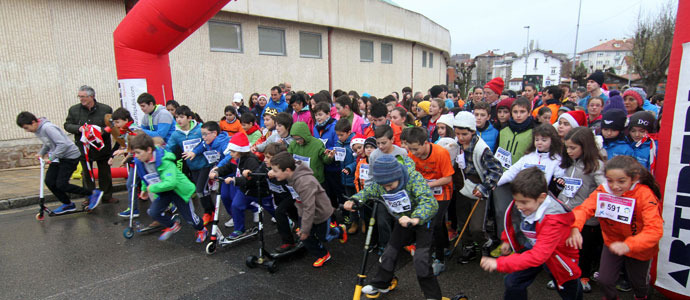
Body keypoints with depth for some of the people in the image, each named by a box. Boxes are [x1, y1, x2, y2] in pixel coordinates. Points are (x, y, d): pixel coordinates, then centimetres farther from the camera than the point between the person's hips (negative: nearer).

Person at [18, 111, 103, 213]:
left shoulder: (47, 127, -21)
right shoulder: (37, 130, 8)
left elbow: (63, 144, -28)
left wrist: (51, 157, -24)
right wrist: (41, 153, 8)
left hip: (70, 156, -9)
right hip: (59, 157, 9)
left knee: (61, 184, -12)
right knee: (49, 181, 4)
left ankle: (93, 193, -2)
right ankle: (68, 204, 17)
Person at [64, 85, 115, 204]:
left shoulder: (106, 109, -5)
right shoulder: (74, 109, 2)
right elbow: (67, 125, 4)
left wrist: (103, 131, -21)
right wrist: (79, 128, -16)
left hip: (102, 148, -1)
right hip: (84, 148, 2)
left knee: (105, 173, 8)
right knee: (86, 174, 10)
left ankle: (107, 196, 20)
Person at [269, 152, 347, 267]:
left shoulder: (305, 183, -40)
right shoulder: (291, 176, -14)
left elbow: (309, 208, -35)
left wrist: (305, 230, -28)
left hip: (320, 211, -7)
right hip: (304, 211, 7)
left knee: (323, 237, 13)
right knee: (306, 239, 9)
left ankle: (340, 230, 43)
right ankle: (323, 255, 31)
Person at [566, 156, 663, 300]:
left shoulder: (645, 195, -28)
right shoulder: (602, 190, -20)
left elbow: (655, 229, -36)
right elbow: (584, 208, -30)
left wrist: (627, 245, -51)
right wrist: (575, 228, -51)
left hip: (639, 249, -1)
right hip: (612, 242, 2)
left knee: (638, 282, 22)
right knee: (604, 281, 5)